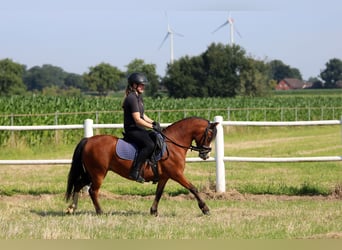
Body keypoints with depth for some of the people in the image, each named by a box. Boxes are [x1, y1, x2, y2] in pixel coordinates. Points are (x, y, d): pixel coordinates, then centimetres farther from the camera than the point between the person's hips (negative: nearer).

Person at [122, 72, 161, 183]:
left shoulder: (138, 97, 16)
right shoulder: (132, 98, -16)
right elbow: (137, 120, -20)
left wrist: (153, 122, 5)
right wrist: (152, 126, -15)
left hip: (138, 129, 11)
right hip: (132, 130, -11)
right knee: (149, 145, -29)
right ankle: (135, 171, -31)